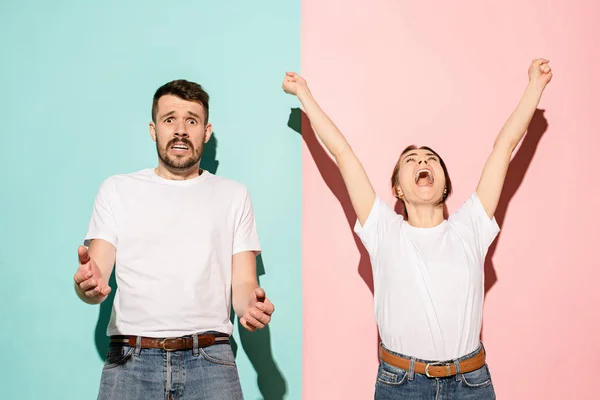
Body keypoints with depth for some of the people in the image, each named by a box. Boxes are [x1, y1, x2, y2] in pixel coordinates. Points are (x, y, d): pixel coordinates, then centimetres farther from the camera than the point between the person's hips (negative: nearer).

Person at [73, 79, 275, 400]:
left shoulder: (233, 195, 11)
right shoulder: (117, 189, 11)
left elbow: (243, 283, 7)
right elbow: (95, 279, 5)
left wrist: (252, 304, -16)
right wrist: (89, 285, -19)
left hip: (209, 359, 0)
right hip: (130, 359, 0)